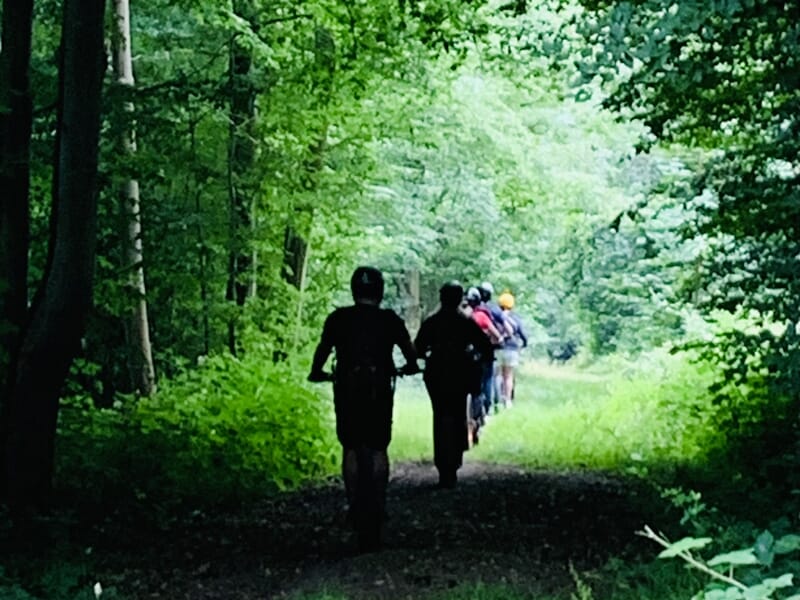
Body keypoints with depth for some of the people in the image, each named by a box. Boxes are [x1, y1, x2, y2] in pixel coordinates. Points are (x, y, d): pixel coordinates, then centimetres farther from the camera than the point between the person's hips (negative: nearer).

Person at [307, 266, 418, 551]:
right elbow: (410, 351, 3)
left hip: (347, 388, 0)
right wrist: (411, 366, 24)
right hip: (380, 389, 0)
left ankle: (355, 504, 7)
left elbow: (323, 349, -3)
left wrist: (316, 373, 15)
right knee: (378, 449, 10)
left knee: (350, 448, 10)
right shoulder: (390, 319, 2)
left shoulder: (338, 318, 1)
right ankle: (378, 504, 6)